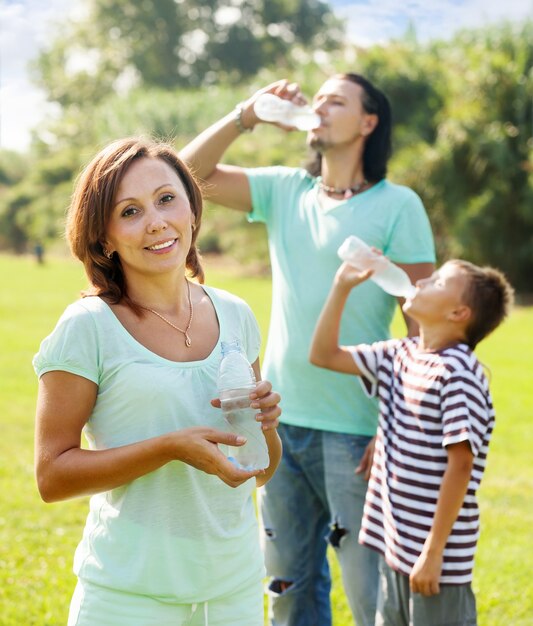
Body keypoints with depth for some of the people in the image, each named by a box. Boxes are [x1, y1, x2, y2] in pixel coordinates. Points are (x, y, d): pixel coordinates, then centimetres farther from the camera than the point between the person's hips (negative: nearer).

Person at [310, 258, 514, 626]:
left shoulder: (460, 374, -17)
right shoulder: (397, 356, 7)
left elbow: (460, 465, -19)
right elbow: (324, 355, 16)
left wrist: (434, 553, -19)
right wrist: (342, 287, 6)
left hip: (435, 558, -8)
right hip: (395, 547, 8)